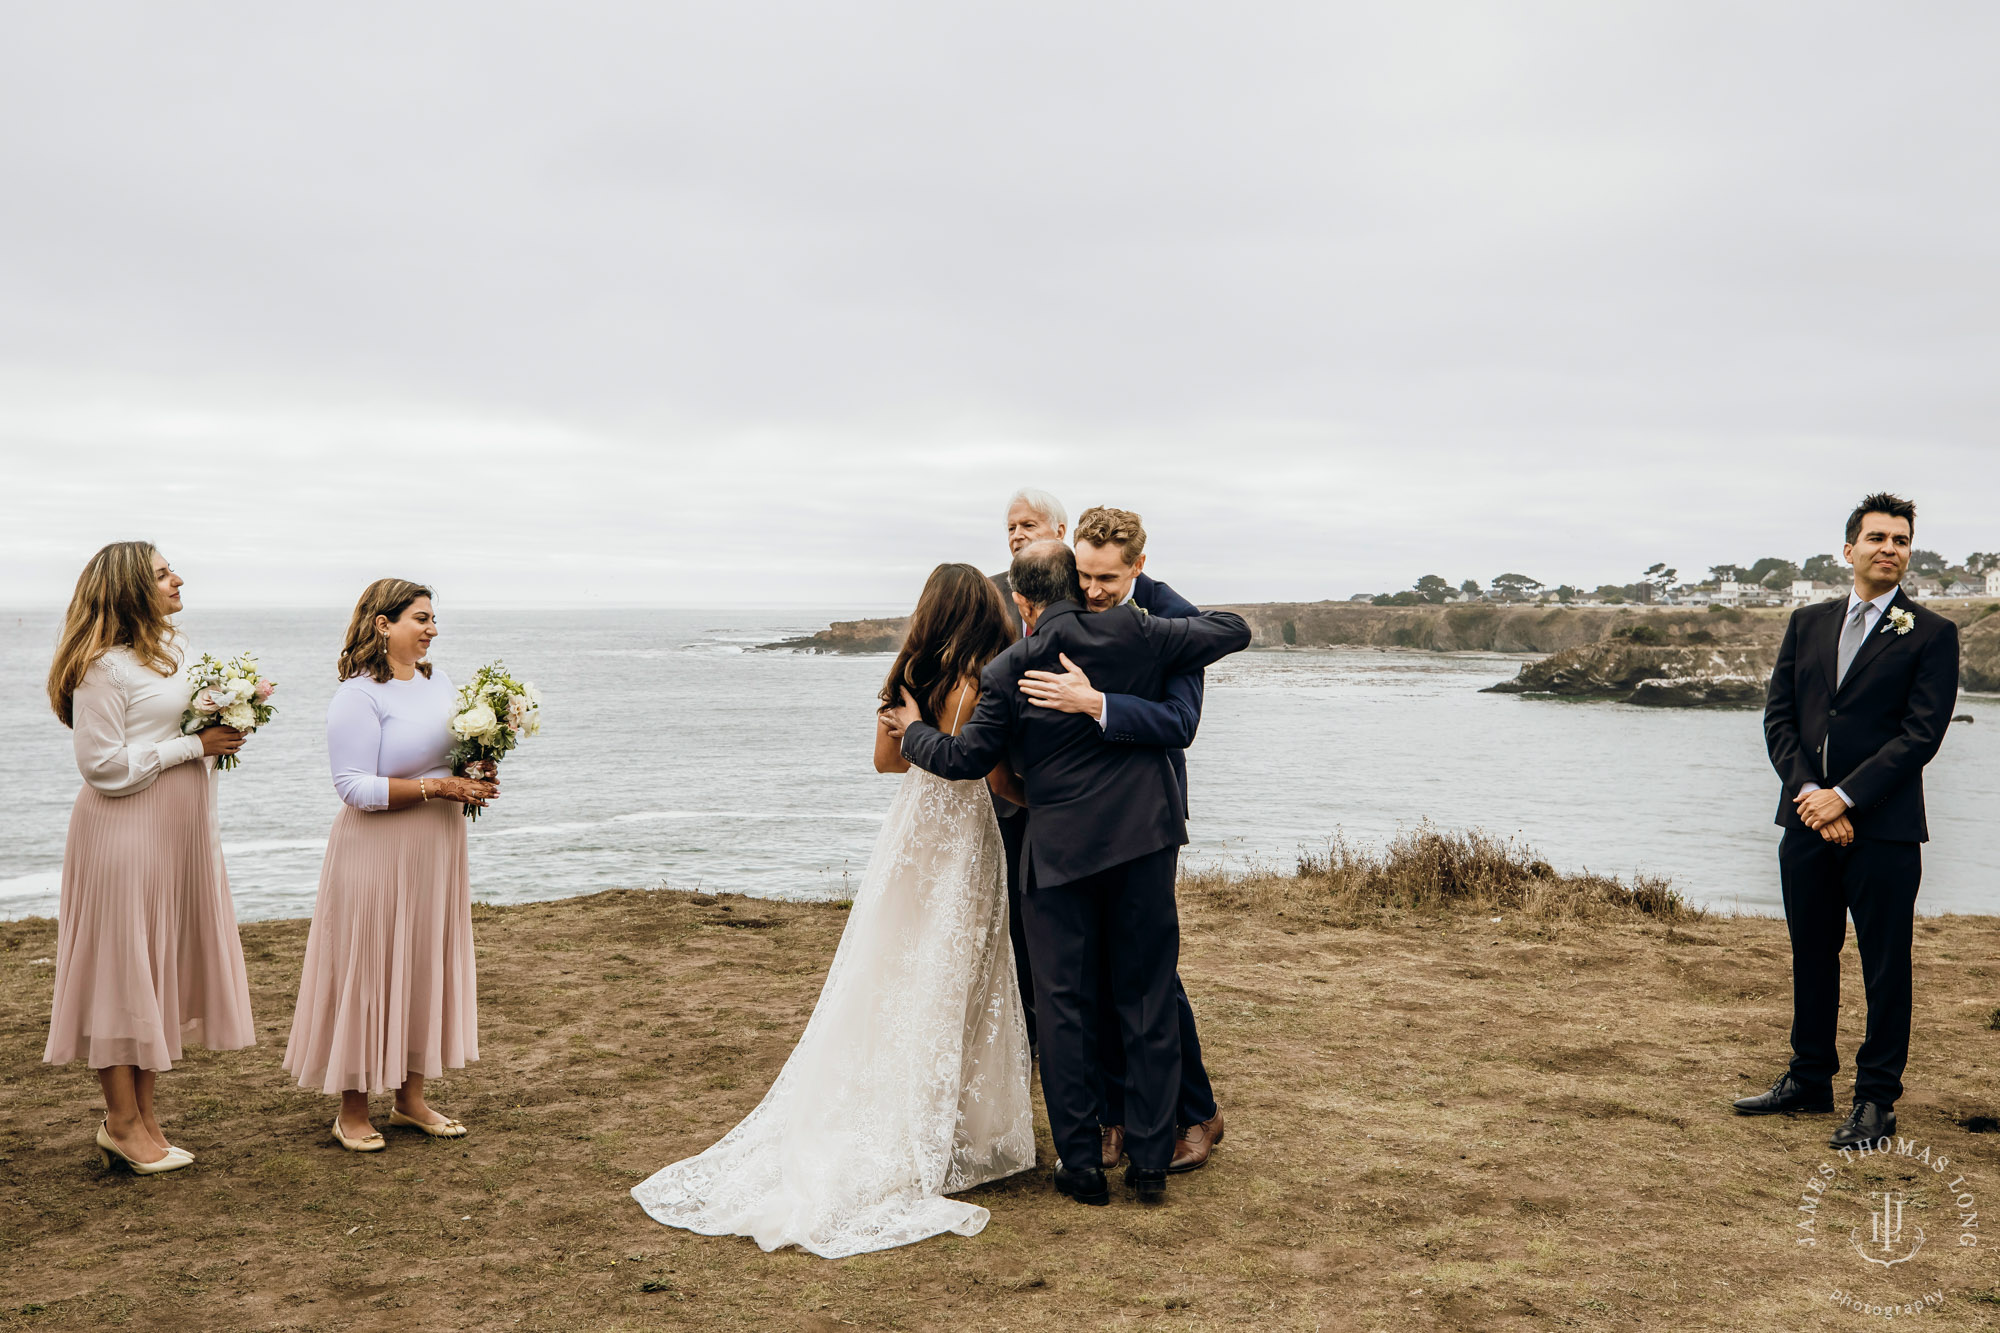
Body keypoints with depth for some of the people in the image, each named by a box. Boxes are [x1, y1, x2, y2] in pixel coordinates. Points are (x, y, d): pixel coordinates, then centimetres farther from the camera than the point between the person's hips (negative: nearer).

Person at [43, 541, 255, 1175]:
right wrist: (193, 746, -16)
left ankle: (144, 1111, 21)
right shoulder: (105, 667, -15)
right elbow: (102, 763, -18)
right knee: (123, 968, 0)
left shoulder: (175, 648, 11)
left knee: (165, 966, 12)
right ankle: (122, 1121, 11)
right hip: (125, 834, -9)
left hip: (177, 831, 9)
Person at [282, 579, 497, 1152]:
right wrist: (435, 787, -22)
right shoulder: (358, 696, -13)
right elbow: (355, 786, -19)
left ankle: (411, 1098, 24)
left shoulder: (439, 682, 10)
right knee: (369, 973, 1)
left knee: (427, 968, 12)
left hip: (436, 847, 7)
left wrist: (474, 783, -1)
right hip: (378, 852, -7)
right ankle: (352, 1110, 13)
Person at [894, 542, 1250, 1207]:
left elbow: (965, 758, 2)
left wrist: (913, 731, 20)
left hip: (1059, 853, -1)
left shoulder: (1006, 672, -4)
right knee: (1148, 1005, 9)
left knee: (1064, 1010, 9)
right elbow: (1232, 630, 5)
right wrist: (1177, 612, 24)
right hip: (1143, 841, 1)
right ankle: (1150, 1162, 14)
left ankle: (1081, 1164, 13)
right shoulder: (1132, 633, -2)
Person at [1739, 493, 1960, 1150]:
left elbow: (1921, 732, -10)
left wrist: (1845, 797, -15)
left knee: (1885, 966, 3)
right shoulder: (1808, 623, 12)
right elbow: (1779, 716, 6)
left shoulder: (1931, 634, -1)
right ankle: (1809, 1080, 27)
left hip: (1884, 825, -4)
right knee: (1811, 955, 14)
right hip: (1807, 820, 4)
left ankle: (1877, 1100, 13)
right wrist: (1807, 792, -8)